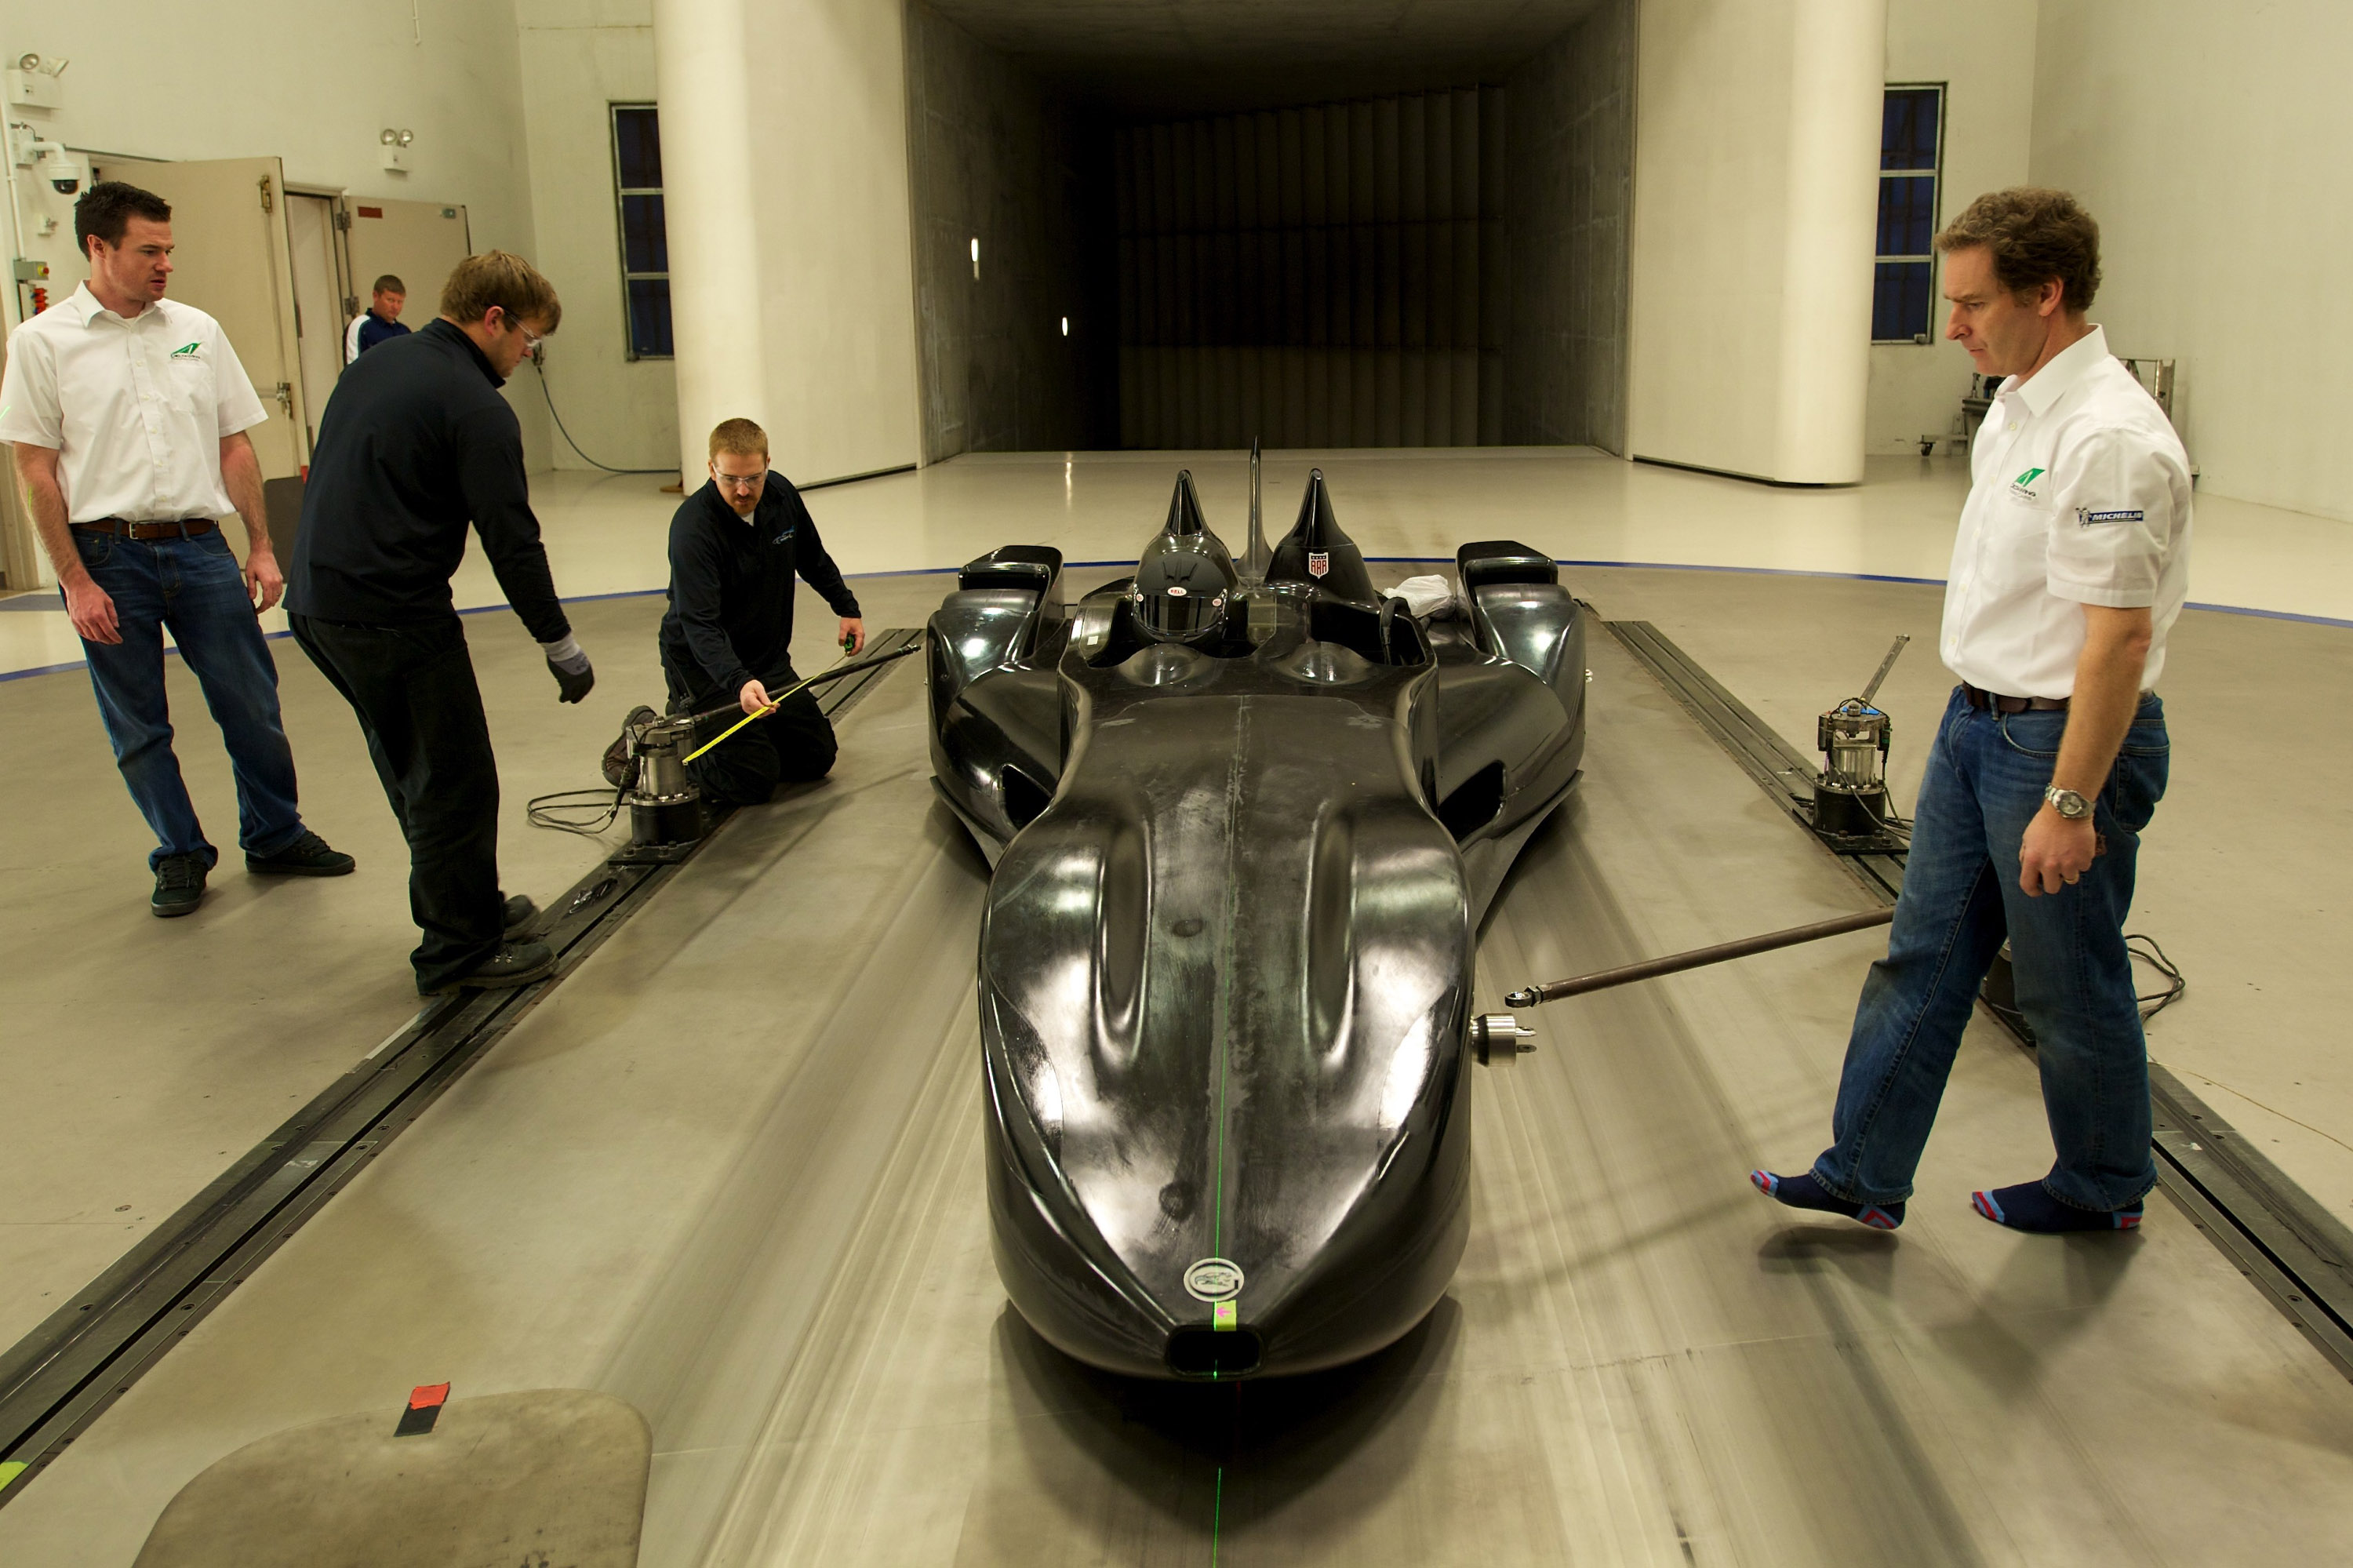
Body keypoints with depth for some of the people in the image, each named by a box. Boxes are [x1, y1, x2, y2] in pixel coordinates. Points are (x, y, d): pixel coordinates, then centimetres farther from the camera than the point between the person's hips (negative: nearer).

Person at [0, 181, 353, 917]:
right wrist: (75, 581, -8)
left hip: (200, 548, 2)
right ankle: (180, 855, 22)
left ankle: (275, 837, 23)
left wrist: (261, 546, 6)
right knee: (139, 729, 8)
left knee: (252, 705, 6)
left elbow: (235, 445, 10)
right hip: (108, 556, -2)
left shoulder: (198, 330, 7)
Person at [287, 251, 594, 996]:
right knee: (456, 783, 2)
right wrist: (559, 644, -7)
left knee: (415, 770, 21)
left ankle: (464, 904, 35)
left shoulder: (373, 365, 14)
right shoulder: (476, 406, -13)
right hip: (394, 618, -10)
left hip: (316, 602, 10)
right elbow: (511, 538, -15)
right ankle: (458, 947, 11)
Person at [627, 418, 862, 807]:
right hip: (705, 664, -7)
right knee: (754, 780, -16)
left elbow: (813, 559, 16)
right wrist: (739, 683, -48)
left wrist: (847, 608, 19)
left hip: (769, 659, 7)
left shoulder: (781, 494, -5)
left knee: (816, 758, 8)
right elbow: (699, 625, -34)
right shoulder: (692, 527, -26)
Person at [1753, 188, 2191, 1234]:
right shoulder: (2018, 407, 8)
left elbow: (2121, 638, -24)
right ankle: (1863, 1175, 21)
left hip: (2068, 740, -9)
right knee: (1924, 959, 12)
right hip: (1979, 720, 9)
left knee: (2070, 990, 8)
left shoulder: (2109, 437, -22)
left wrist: (2070, 804, -24)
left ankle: (2101, 1189, 30)